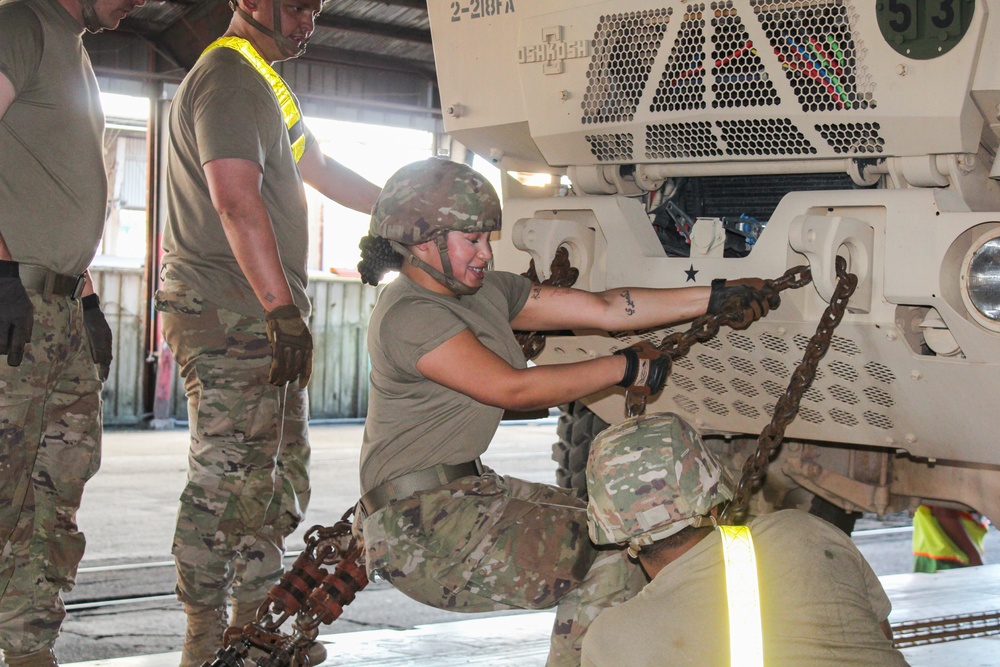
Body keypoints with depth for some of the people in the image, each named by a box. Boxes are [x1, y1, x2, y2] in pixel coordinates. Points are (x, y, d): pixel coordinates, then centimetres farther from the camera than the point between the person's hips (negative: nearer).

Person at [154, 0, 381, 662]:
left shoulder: (264, 83, 24)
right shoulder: (228, 79, -11)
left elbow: (321, 170, 33)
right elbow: (237, 200, -23)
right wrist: (283, 310, -29)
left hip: (267, 318, 11)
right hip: (229, 315, -11)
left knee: (279, 482, 13)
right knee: (228, 481, -9)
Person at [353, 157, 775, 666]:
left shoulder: (486, 291, 9)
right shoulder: (409, 314, -17)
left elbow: (603, 309, 5)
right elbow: (512, 388, -22)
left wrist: (714, 298, 0)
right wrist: (624, 368, -14)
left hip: (466, 487, 10)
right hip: (418, 523, -10)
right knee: (609, 564, -17)